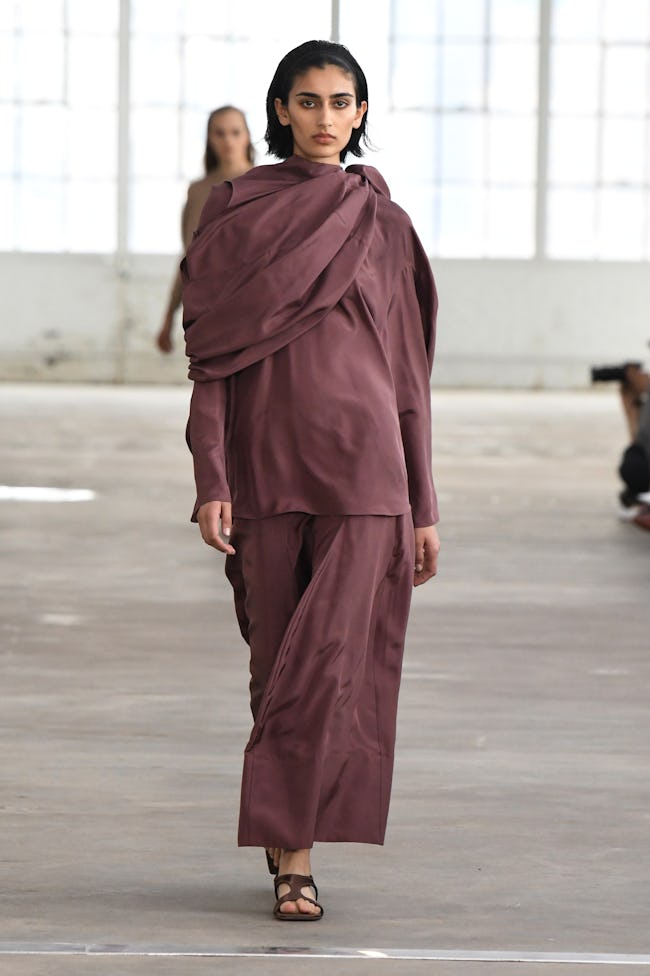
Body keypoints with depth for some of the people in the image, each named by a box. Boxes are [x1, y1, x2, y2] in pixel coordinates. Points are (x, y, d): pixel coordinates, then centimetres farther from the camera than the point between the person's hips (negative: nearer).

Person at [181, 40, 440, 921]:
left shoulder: (386, 226, 8)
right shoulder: (234, 211, 4)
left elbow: (408, 370, 10)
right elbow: (210, 352, 0)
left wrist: (423, 506, 7)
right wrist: (211, 480, -9)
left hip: (363, 460, 0)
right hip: (266, 459, 0)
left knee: (332, 657, -12)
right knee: (280, 659, 7)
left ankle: (290, 852, -10)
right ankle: (291, 843, 24)